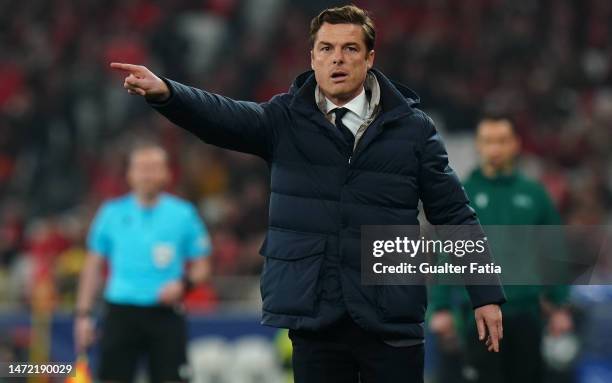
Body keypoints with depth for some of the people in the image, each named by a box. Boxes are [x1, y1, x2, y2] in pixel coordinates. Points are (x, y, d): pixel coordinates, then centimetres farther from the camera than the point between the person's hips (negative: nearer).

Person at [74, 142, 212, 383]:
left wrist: (183, 284, -12)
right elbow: (94, 266, 10)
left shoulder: (184, 214, 4)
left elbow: (201, 267, 9)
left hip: (166, 315, -1)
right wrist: (83, 315, 5)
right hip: (121, 313, 1)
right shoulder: (112, 213, 6)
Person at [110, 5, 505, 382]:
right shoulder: (286, 119, 4)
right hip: (313, 316, 1)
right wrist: (164, 92, -34)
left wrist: (486, 295, 2)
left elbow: (455, 215, 6)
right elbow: (222, 116, -14)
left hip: (391, 318, -1)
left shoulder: (411, 127, 4)